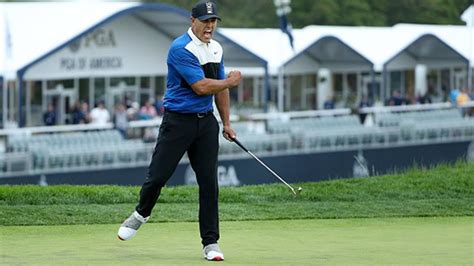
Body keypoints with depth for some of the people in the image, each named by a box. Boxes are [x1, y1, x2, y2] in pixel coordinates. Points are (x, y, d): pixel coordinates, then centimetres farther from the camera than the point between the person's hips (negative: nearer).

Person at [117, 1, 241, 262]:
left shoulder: (216, 49, 10)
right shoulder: (181, 49, -15)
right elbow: (201, 86, -21)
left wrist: (226, 123, 19)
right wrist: (231, 81, -5)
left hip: (206, 122, 6)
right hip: (178, 121, -5)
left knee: (209, 183, -1)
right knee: (157, 176, -2)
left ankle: (210, 243, 3)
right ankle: (141, 213, 29)